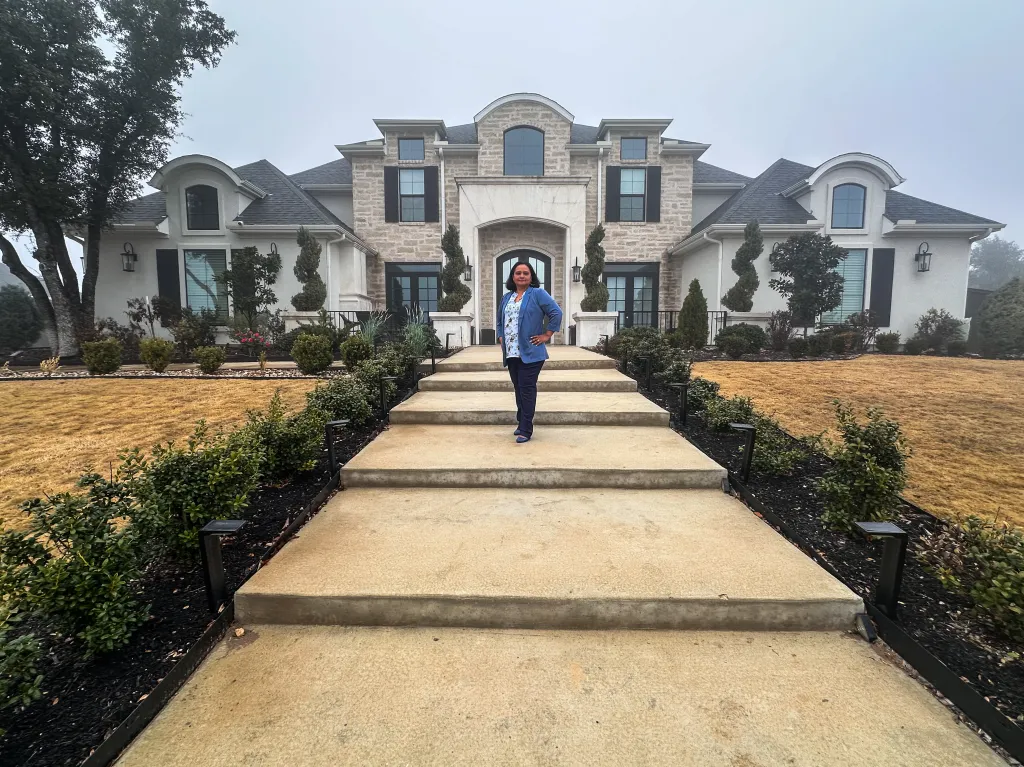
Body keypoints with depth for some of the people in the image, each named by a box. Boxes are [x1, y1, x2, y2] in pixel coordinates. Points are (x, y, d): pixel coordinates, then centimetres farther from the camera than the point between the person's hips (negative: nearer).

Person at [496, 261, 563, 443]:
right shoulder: (506, 297, 17)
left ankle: (526, 430, -4)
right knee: (518, 389, 13)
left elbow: (556, 313, -10)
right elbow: (499, 320, 27)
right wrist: (501, 337, 13)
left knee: (527, 389, -8)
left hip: (530, 352, -6)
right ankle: (522, 424, 25)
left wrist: (546, 335, -12)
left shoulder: (538, 293, -3)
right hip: (511, 353, 7)